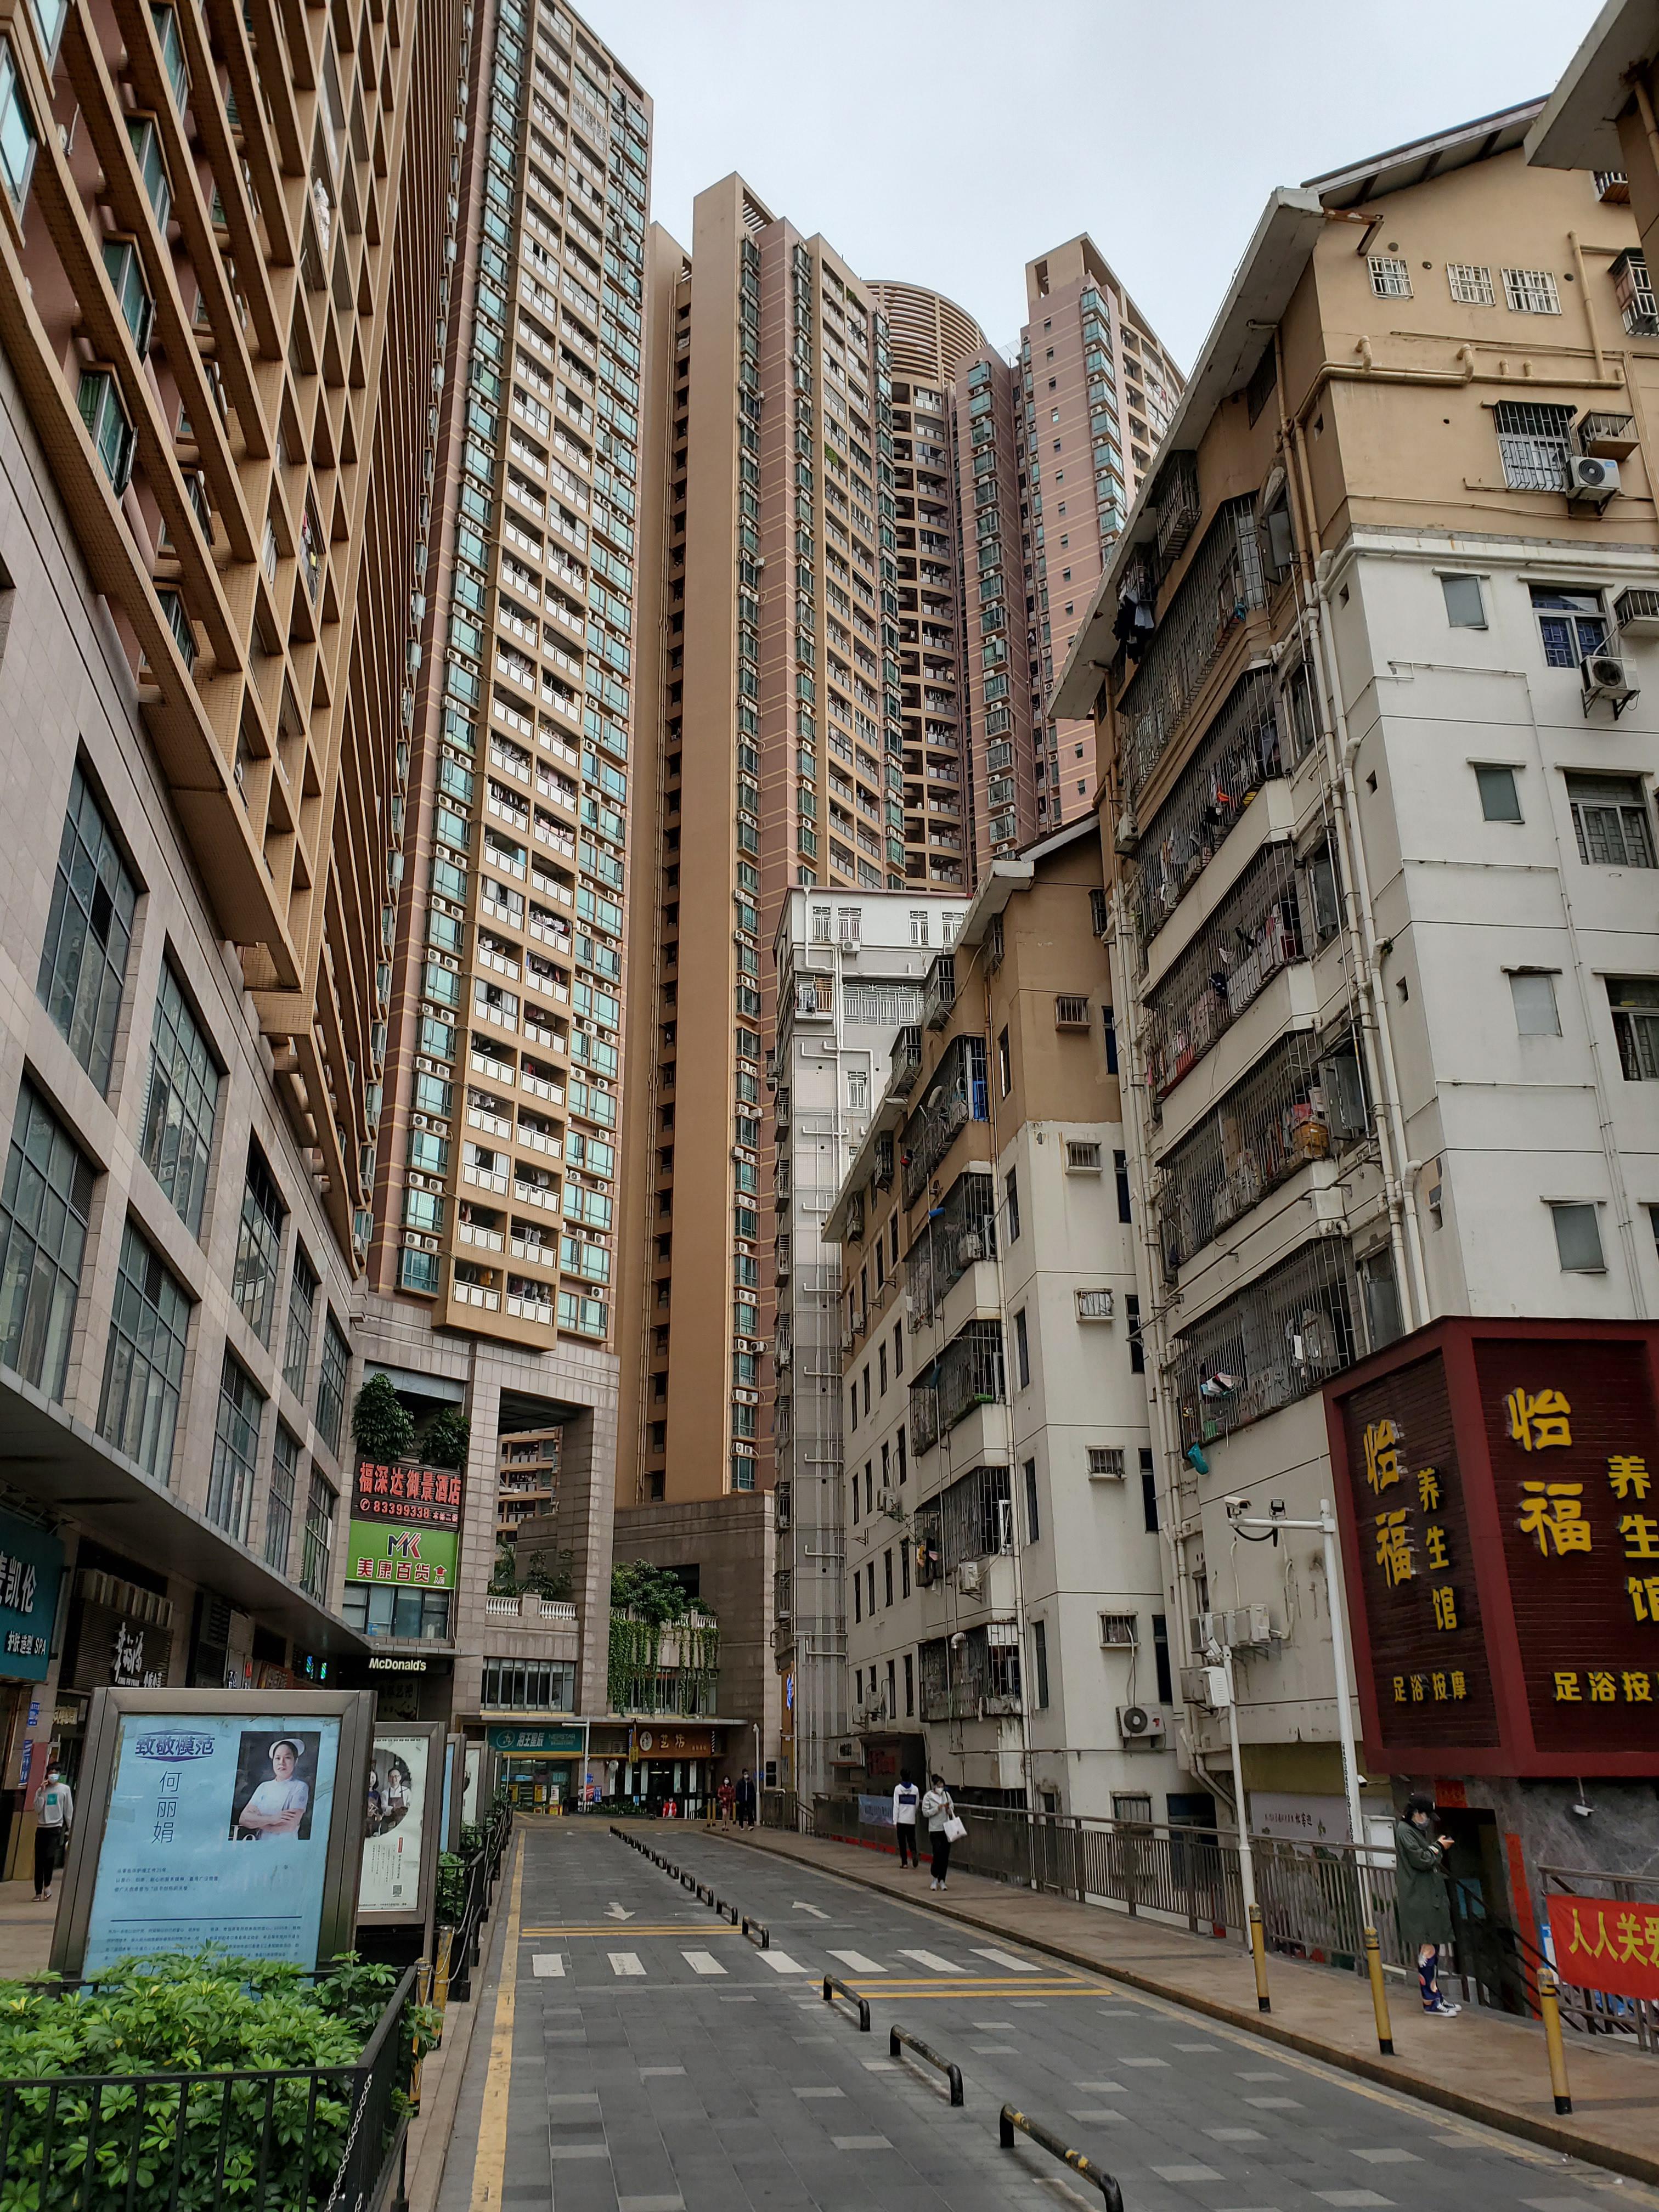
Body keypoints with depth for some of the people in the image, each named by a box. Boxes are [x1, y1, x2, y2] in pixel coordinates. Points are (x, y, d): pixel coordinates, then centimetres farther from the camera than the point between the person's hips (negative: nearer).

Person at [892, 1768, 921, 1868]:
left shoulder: (898, 1789, -7)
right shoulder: (915, 1789, 0)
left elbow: (896, 1806, -9)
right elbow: (917, 1804, 7)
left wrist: (895, 1821, -6)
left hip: (901, 1820, -2)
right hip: (911, 1820, 2)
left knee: (902, 1841, 9)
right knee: (911, 1839, 12)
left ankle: (904, 1862, 9)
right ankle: (914, 1853, -15)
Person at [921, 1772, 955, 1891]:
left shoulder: (946, 1794, 8)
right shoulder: (928, 1796, -5)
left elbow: (952, 1810, 16)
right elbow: (925, 1813, -8)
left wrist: (949, 1809, -6)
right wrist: (938, 1808, -16)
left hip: (946, 1829, 4)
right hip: (935, 1830, -4)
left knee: (946, 1855, 3)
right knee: (938, 1853, -12)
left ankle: (942, 1880, 15)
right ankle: (935, 1878, 7)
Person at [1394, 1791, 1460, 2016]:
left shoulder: (1418, 1830, 17)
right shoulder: (1405, 1831, -14)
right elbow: (1421, 1860, -19)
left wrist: (1437, 1846, 7)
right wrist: (1438, 1847, -6)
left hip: (1429, 1897, 10)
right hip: (1417, 1899, -10)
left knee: (1433, 1948, 12)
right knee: (1427, 1949, -9)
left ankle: (1436, 1996, 17)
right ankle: (1430, 2001, -5)